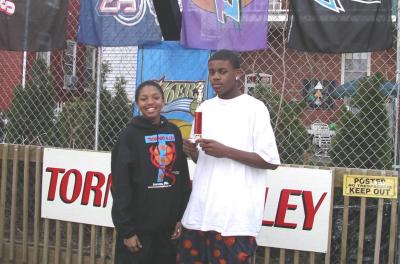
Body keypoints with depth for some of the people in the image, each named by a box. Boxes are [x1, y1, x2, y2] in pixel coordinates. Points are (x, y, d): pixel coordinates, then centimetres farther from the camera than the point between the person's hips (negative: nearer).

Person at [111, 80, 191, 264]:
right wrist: (126, 230, -12)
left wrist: (181, 217, 6)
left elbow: (183, 176, 11)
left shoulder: (174, 132, 7)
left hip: (168, 227, 4)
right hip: (139, 227, -4)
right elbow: (120, 186, -8)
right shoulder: (130, 135, -6)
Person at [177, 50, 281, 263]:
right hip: (200, 210, 6)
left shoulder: (254, 108, -5)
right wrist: (192, 152, -2)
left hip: (236, 214, -6)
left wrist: (226, 151, -16)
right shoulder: (205, 107, 14)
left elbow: (271, 161, -8)